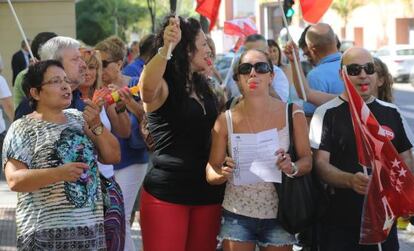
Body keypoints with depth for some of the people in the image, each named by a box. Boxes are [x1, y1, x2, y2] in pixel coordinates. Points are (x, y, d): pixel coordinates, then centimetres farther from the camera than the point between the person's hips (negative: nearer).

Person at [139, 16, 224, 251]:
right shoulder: (163, 86, -9)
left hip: (207, 192, 7)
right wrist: (165, 48, -47)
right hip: (167, 193, -7)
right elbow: (147, 86, -35)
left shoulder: (203, 87, 14)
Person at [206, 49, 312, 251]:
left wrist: (292, 168, -23)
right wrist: (223, 174, -21)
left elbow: (307, 160, -1)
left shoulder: (292, 114, -4)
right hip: (237, 216, 0)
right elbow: (211, 172, 1)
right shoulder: (226, 120, -3)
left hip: (278, 214, 0)